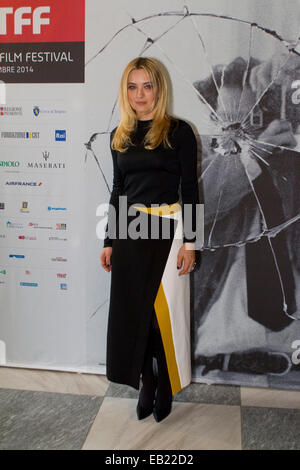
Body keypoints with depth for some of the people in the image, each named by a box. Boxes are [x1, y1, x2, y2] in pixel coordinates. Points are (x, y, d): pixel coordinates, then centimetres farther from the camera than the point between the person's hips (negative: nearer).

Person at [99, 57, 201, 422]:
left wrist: (189, 242, -9)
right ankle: (147, 383, 25)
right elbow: (117, 191, 14)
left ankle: (165, 387, 23)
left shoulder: (178, 131, -3)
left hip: (166, 229, -4)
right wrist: (109, 241, 12)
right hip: (129, 232, 4)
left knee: (164, 310, 3)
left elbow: (190, 189, -4)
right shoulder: (119, 136, 11)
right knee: (133, 310, 7)